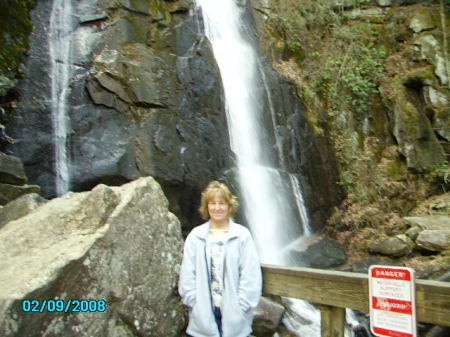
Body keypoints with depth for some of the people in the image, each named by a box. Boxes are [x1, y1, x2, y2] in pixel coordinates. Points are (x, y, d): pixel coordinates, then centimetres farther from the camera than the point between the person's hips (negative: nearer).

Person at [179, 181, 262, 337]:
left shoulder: (242, 235, -5)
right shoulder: (195, 236, 0)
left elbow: (251, 275, -6)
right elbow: (187, 274, 1)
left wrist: (240, 306, -9)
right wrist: (195, 303, -5)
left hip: (233, 313, -1)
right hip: (204, 314, 1)